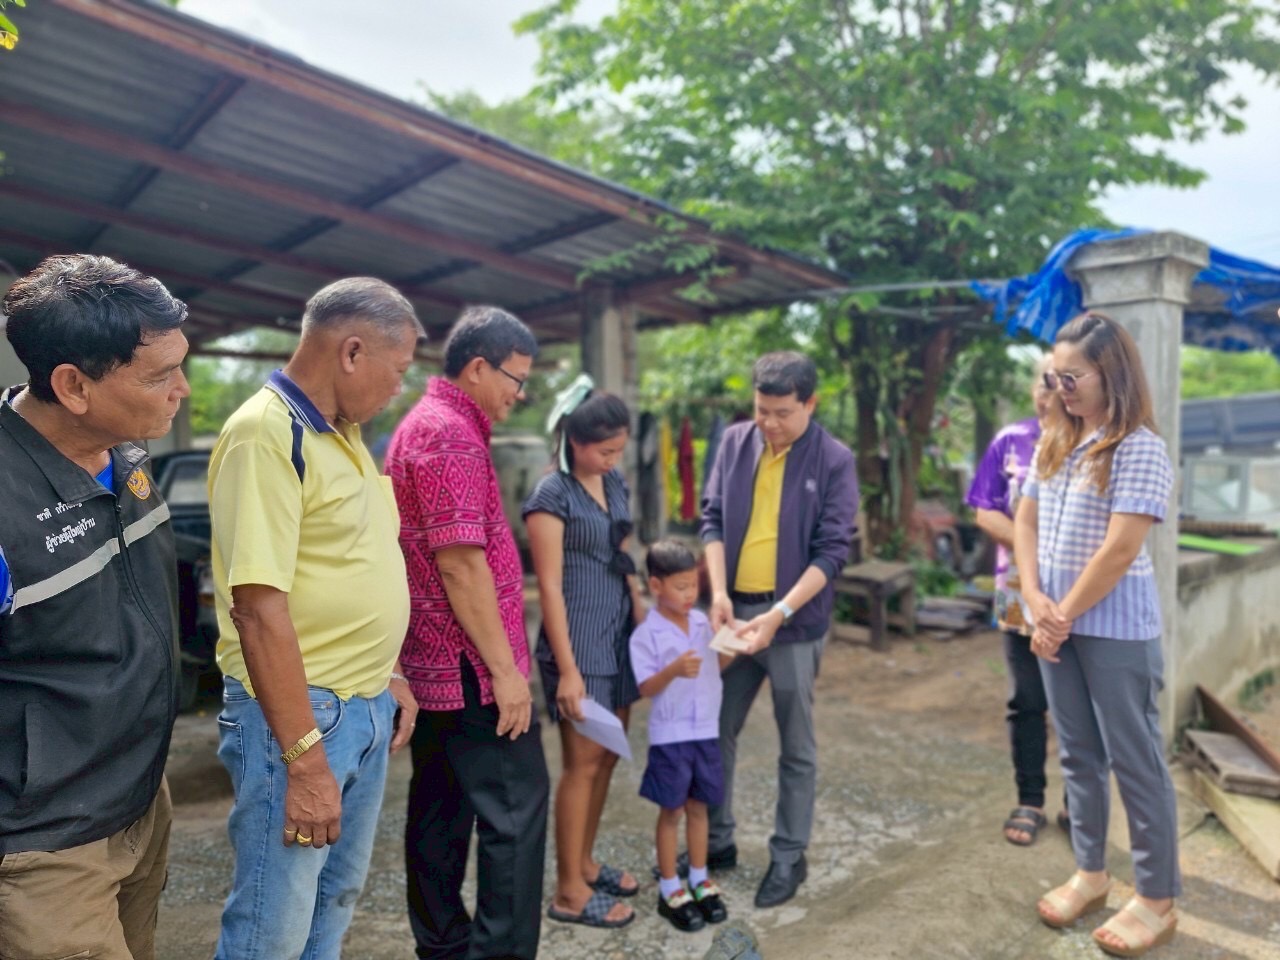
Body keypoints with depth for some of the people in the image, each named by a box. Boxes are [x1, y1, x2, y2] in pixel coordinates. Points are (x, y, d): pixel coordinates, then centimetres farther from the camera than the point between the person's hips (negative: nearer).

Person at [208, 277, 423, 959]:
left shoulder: (343, 433, 10)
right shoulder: (266, 433, -18)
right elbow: (260, 608, -23)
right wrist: (304, 759, -22)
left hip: (368, 709, 9)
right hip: (297, 714, -8)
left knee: (336, 902, 21)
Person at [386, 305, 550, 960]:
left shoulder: (425, 423, 16)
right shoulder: (452, 435, -17)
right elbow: (460, 564, -22)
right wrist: (504, 669, -17)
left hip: (433, 666, 10)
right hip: (471, 666, -10)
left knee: (441, 810, 16)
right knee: (516, 809, -2)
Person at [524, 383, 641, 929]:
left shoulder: (615, 485, 9)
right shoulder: (552, 495, -14)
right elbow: (550, 587, -16)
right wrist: (567, 668, -17)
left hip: (620, 634, 7)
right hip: (579, 639, -7)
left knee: (608, 756, 14)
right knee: (583, 762, 1)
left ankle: (584, 863, 30)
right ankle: (569, 891, 14)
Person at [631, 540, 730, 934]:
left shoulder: (703, 622, 2)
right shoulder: (646, 635, -14)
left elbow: (718, 664, 13)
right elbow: (646, 688, -15)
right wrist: (674, 670, -31)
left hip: (706, 730, 5)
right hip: (670, 736, -4)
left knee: (698, 807, 17)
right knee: (671, 811, 8)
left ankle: (699, 880, 32)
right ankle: (669, 889, 23)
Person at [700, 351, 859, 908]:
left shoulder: (834, 461, -9)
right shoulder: (734, 442, 1)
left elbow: (832, 551, -12)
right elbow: (712, 518, 2)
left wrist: (779, 614, -20)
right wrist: (719, 591, -11)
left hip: (796, 619, -3)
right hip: (735, 609, 4)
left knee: (796, 746, 10)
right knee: (716, 732, 13)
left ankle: (789, 856, 26)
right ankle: (717, 841, 31)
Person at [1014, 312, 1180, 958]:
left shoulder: (1138, 449, -15)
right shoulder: (1053, 443, 7)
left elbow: (1120, 550, -19)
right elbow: (1026, 523, 8)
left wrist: (1063, 617, -13)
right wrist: (1035, 600, -5)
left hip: (1115, 626, -7)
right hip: (1056, 622, 7)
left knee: (1134, 759, 5)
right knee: (1078, 754, 16)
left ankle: (1157, 900, 22)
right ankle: (1091, 873, 33)